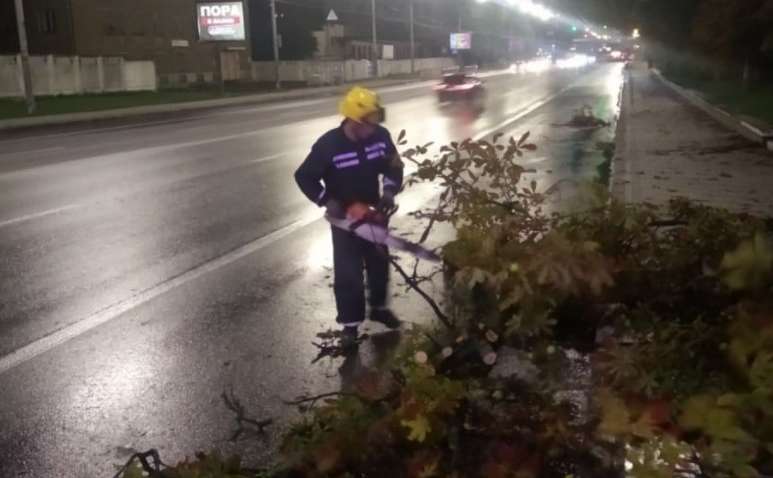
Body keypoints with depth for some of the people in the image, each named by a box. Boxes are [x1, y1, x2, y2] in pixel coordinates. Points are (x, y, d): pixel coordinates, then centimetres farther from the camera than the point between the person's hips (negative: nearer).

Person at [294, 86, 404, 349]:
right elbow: (304, 177, -14)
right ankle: (350, 325, 12)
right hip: (344, 217, -4)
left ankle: (379, 307, 40)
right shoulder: (328, 145, -24)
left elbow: (394, 166, 2)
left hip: (373, 212, 5)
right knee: (348, 272, -2)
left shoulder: (381, 136, -13)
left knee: (379, 262, 18)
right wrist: (327, 200, -22)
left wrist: (389, 190, -14)